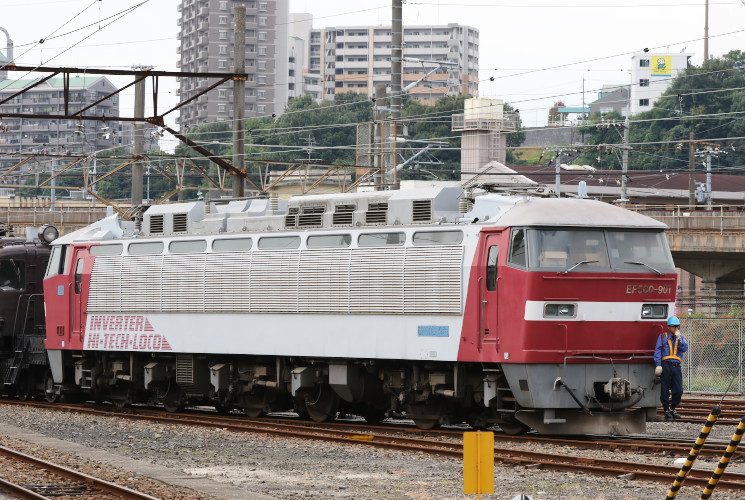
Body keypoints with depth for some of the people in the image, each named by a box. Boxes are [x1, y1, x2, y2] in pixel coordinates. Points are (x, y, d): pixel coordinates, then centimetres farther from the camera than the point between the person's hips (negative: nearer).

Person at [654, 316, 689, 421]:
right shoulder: (663, 337, 7)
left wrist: (679, 338, -8)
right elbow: (657, 351, 1)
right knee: (665, 390, -3)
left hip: (677, 366, 3)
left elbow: (685, 348, 1)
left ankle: (673, 409, 18)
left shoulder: (681, 338, 17)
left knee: (678, 390, 1)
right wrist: (658, 365, -9)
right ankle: (666, 410, 5)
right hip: (666, 365, -3)